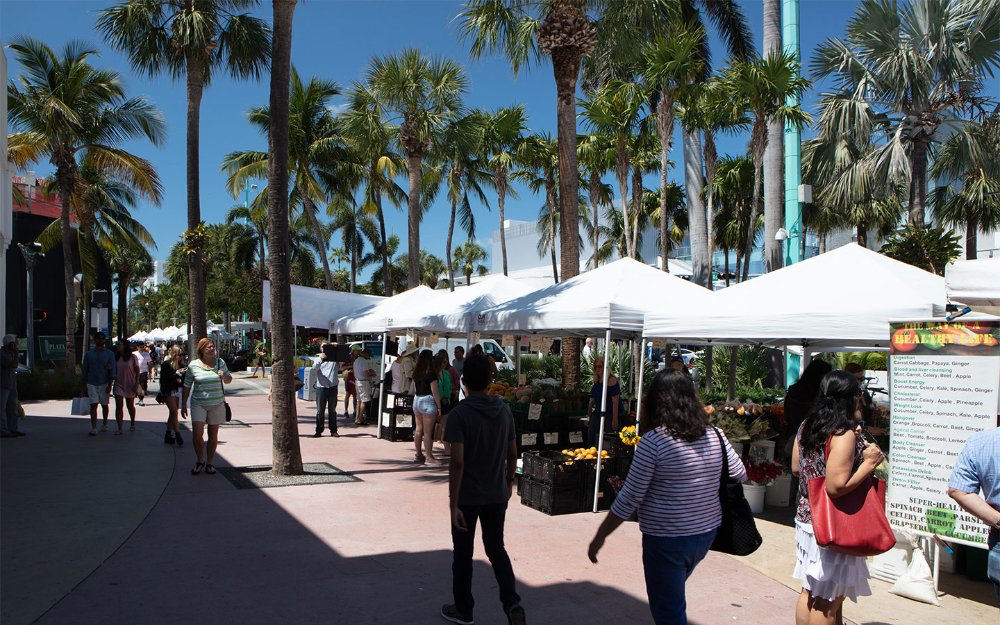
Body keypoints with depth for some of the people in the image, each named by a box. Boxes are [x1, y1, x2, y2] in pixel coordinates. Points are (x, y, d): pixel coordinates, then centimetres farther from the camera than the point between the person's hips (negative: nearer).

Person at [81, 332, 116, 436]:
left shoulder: (109, 354, 0)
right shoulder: (88, 354, 6)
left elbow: (112, 370, -4)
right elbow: (84, 370, 11)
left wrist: (110, 385, -11)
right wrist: (83, 385, 7)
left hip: (104, 384, 0)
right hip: (92, 384, 0)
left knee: (104, 405, 13)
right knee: (93, 405, -10)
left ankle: (105, 424, 31)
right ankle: (93, 428, -13)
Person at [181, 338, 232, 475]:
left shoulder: (220, 362, 3)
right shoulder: (193, 365, -2)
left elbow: (229, 380, 13)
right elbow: (187, 386, 4)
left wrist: (224, 376, -10)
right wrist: (183, 405, 5)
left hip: (217, 404, 2)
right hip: (199, 404, -2)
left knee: (213, 434, 7)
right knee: (197, 434, -10)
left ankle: (209, 462, 20)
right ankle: (199, 461, 12)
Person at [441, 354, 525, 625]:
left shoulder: (460, 413, -17)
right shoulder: (504, 410, -1)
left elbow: (457, 462, -22)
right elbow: (512, 454, 6)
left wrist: (453, 504, -19)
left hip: (468, 496, -4)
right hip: (497, 495, 5)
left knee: (463, 554, 13)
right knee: (496, 549, 19)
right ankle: (512, 603, 4)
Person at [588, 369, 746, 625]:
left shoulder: (653, 441, -20)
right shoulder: (715, 436, -2)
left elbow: (630, 498, -17)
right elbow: (740, 475, 11)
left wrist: (600, 536, -6)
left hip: (666, 539, -6)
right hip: (707, 532, 7)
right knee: (673, 596, 28)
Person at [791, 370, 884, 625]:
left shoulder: (806, 427, 4)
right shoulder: (844, 435, -21)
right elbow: (836, 486, -27)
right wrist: (869, 463, -17)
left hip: (806, 517, 8)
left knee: (810, 591, 19)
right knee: (829, 599, 5)